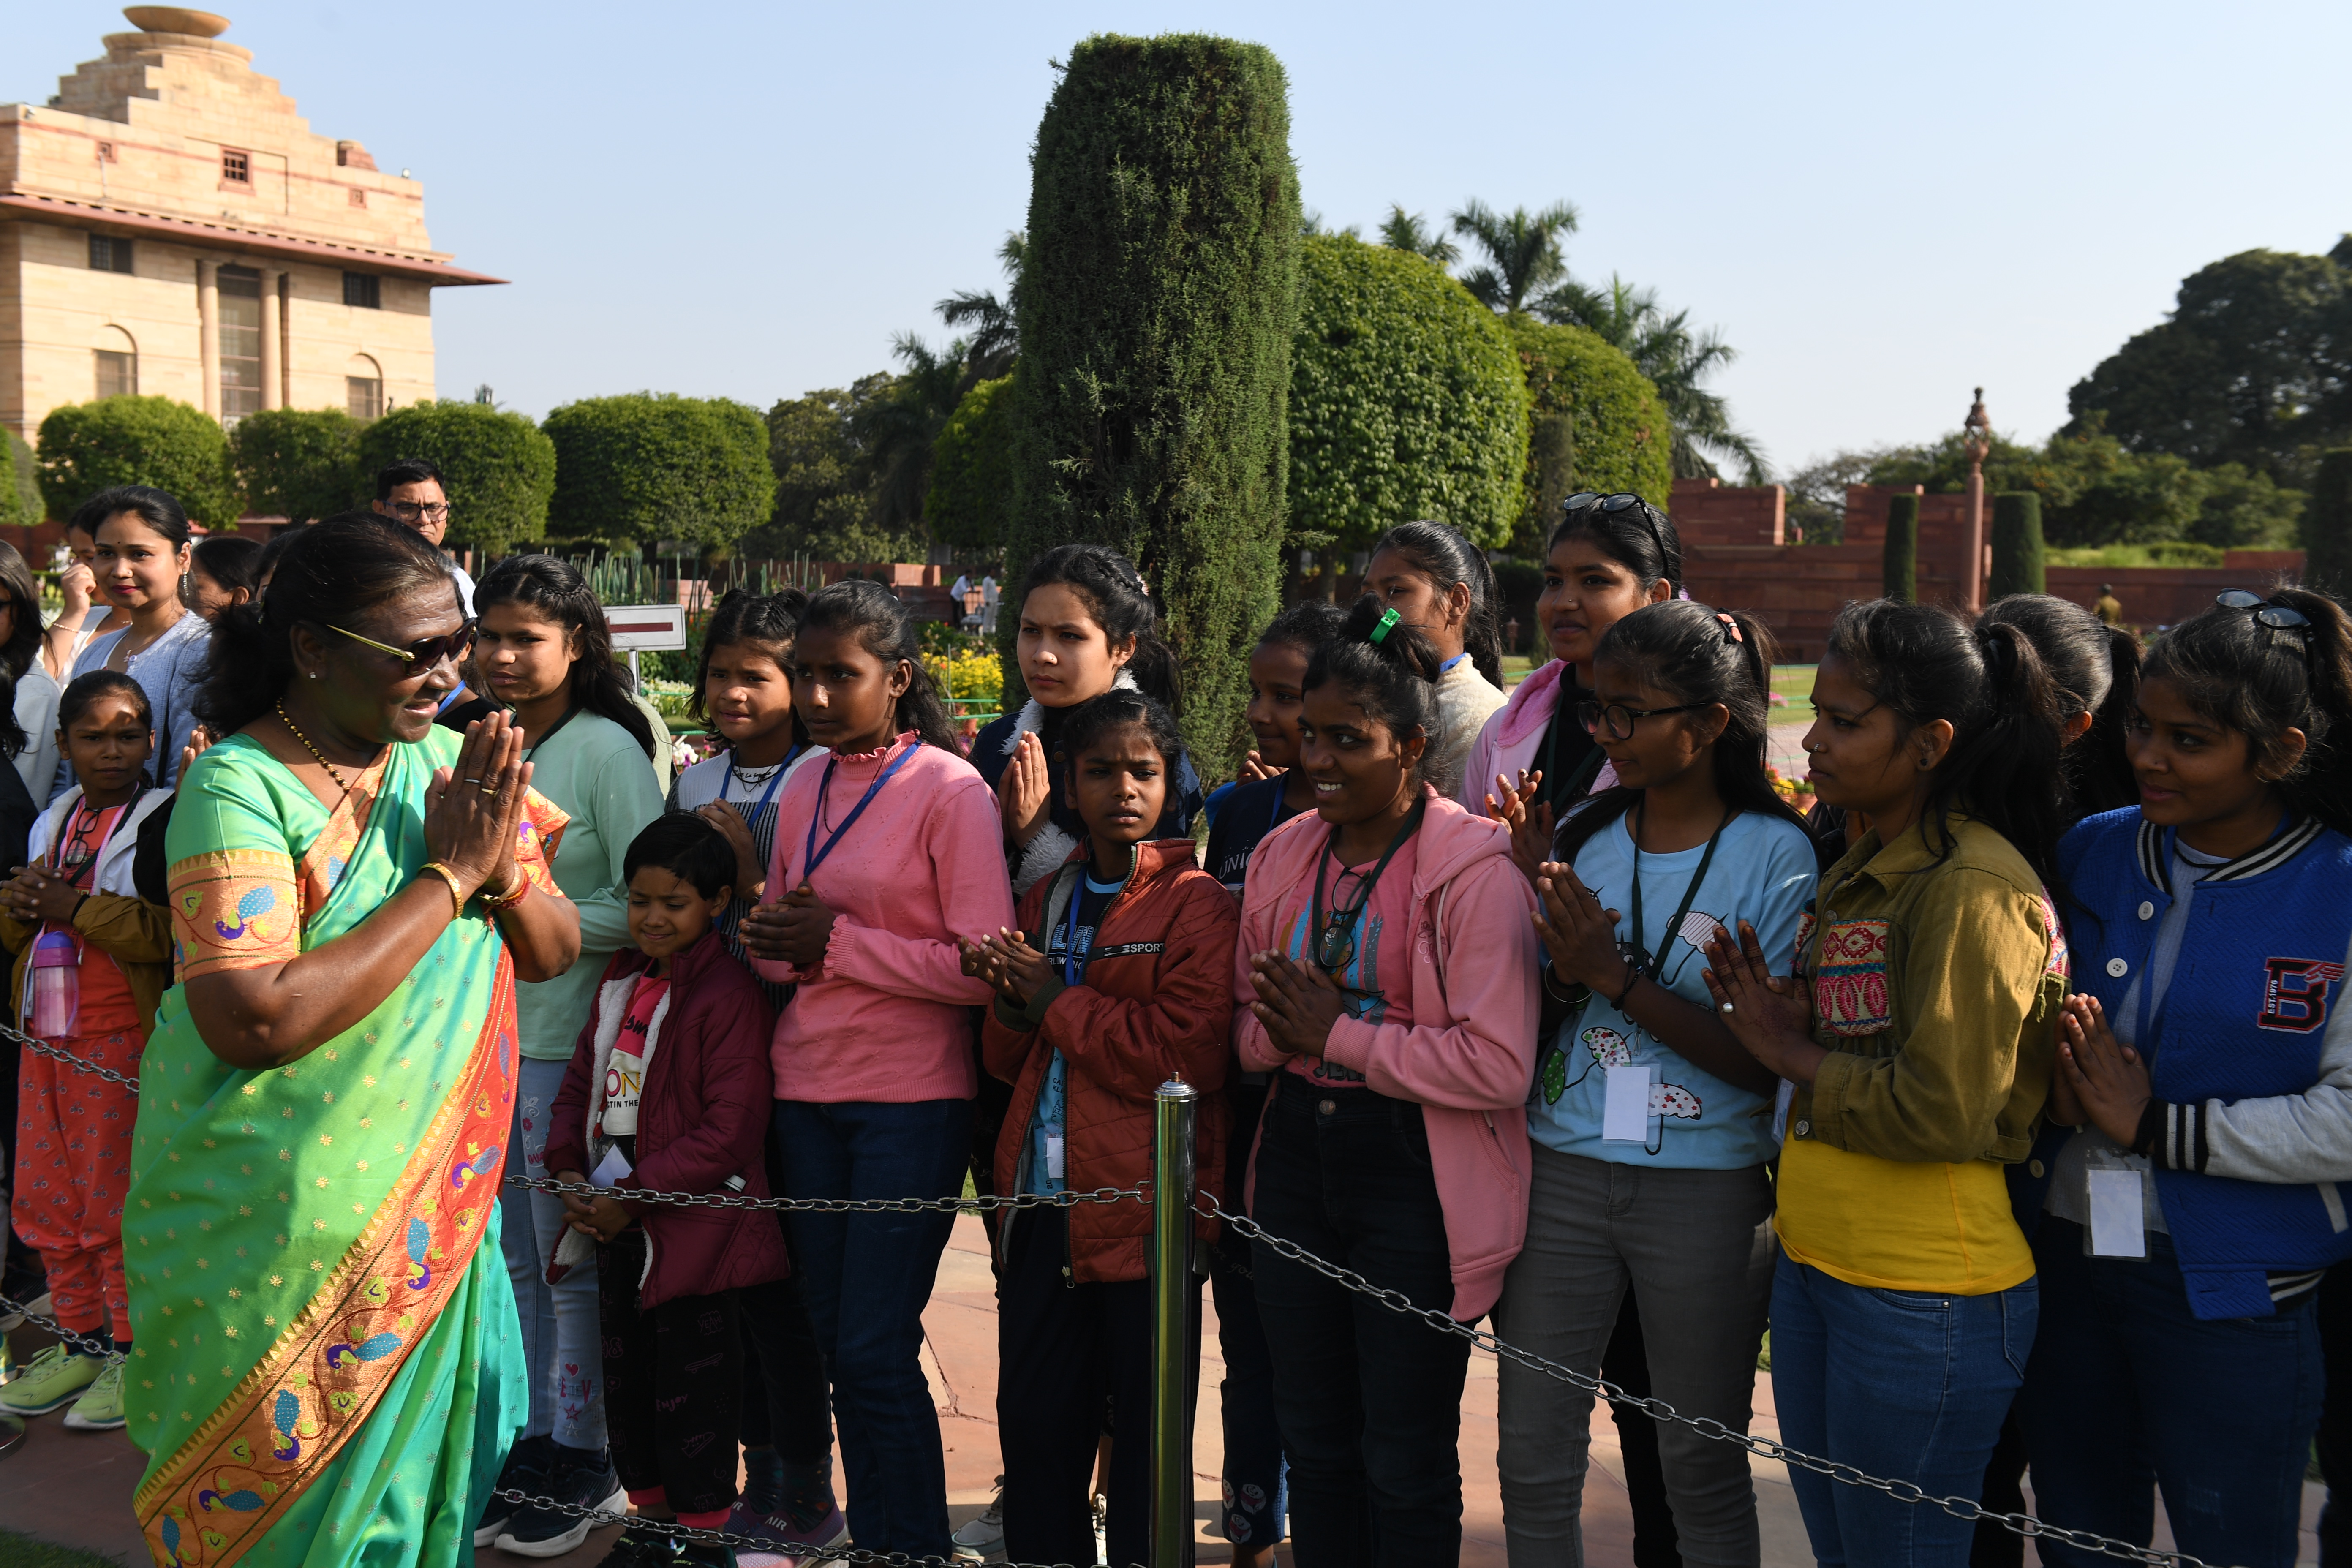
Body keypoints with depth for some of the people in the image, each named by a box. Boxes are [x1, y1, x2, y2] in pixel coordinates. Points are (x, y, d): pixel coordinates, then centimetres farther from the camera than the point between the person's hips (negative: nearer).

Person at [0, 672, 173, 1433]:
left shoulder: (167, 822, -8)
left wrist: (75, 907, -17)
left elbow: (173, 932, -19)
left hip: (120, 1041, -7)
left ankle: (138, 1351, 11)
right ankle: (85, 1342, 25)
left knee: (113, 1202, -2)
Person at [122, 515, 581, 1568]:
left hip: (430, 1198, 5)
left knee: (418, 1453, 17)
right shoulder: (240, 786, -17)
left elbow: (555, 954, 5)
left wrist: (505, 873, -17)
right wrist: (447, 876, -23)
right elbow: (257, 1020, -29)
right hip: (282, 1228, -5)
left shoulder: (450, 761, 1)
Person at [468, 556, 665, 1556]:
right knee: (510, 1257, 15)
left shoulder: (607, 749, -10)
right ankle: (528, 1440, 29)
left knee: (573, 1262, 4)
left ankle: (583, 1454, 19)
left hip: (567, 1042, -6)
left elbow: (647, 907, -14)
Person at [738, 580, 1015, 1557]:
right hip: (808, 1092, 6)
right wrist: (771, 942, -6)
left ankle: (916, 1547, 13)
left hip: (911, 1102, -6)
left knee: (875, 1349, -4)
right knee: (837, 1339, 12)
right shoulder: (803, 790, 9)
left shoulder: (951, 790, -10)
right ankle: (869, 1539, 25)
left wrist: (839, 941, -17)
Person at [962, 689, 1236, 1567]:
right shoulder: (1047, 901, 13)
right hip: (1043, 1200, 6)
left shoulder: (1195, 905, -7)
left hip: (1144, 1210, -6)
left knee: (1146, 1439, 7)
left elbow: (1190, 1056, -20)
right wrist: (1012, 1012, -4)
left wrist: (1059, 1003, -12)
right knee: (1034, 1420, 15)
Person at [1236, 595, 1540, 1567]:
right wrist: (1277, 1029, -8)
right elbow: (1248, 1022, 16)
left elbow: (1500, 1066, -22)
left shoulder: (1475, 870, -15)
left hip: (1415, 1178, -6)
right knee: (1312, 1438, 18)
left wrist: (1340, 1034, -16)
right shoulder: (1282, 856, 7)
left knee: (1405, 1461, 6)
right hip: (1297, 1156, 7)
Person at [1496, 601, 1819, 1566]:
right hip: (1561, 1170, 4)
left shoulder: (1775, 854, -8)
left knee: (1700, 1464, 12)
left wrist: (1616, 976, -19)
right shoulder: (1583, 838, 5)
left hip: (1706, 1188, -3)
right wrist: (1565, 976, -13)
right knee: (1533, 1458, 10)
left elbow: (1766, 1062, -14)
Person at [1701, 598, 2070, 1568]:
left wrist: (1793, 1053, -12)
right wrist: (1777, 1019, -3)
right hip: (1815, 1263, 9)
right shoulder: (1862, 866, 10)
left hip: (1923, 1298, -9)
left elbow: (1943, 1112, -22)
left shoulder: (1976, 890, -18)